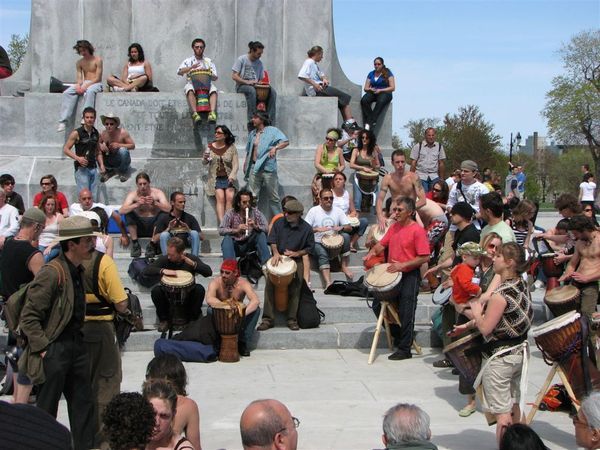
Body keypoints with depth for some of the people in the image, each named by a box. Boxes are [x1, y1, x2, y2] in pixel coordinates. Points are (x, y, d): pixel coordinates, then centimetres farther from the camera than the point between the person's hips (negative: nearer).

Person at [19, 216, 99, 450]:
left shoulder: (78, 271, 9)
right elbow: (28, 318, -19)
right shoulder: (51, 273, -19)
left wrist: (78, 339, 16)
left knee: (84, 404, 12)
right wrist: (43, 348, -19)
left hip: (76, 346, 9)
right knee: (47, 408, 3)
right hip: (54, 350, -8)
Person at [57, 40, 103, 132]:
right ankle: (63, 121, -29)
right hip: (83, 84, 5)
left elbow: (97, 78, -9)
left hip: (96, 83, -5)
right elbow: (79, 77, 8)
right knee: (67, 93, -21)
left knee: (89, 92, -41)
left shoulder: (97, 60, -2)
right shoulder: (79, 63, 15)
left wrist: (86, 86, -21)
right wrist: (78, 85, -16)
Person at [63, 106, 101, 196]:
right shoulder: (77, 133, -4)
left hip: (93, 168, 5)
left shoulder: (97, 134, 12)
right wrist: (78, 158, -16)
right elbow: (65, 149, -4)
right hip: (81, 168, -5)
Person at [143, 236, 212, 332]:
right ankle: (164, 320, -6)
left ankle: (193, 319, -8)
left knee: (199, 289, -29)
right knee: (156, 290, -28)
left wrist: (192, 263, -31)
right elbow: (146, 270, -16)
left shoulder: (191, 258, -9)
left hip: (187, 297, 0)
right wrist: (163, 270, -32)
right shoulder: (164, 259, -9)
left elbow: (209, 272, -19)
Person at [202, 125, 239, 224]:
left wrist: (232, 175, -18)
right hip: (215, 178, 0)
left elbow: (236, 164, -1)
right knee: (220, 198, -19)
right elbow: (204, 163, 10)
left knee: (230, 197, -20)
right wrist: (205, 159, -14)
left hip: (228, 178, 0)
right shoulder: (210, 146, 6)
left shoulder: (231, 147, 2)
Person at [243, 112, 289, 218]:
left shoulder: (272, 131, 1)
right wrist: (245, 165, 17)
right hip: (254, 168, 5)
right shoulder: (252, 133, 19)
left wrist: (275, 147, -26)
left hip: (268, 169, -5)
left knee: (273, 197, 1)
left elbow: (286, 142, -10)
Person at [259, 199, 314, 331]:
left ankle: (292, 319, 0)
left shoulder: (306, 229, -2)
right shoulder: (279, 223, 2)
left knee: (295, 289, -11)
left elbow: (309, 247, 4)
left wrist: (296, 253, -11)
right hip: (278, 259, 1)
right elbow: (272, 241, 5)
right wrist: (276, 253, -12)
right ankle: (268, 319, -11)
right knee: (269, 284, -15)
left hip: (296, 260, -1)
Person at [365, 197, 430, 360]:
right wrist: (372, 252, -8)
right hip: (392, 274, 8)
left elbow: (424, 257, -17)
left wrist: (403, 265, -23)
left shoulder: (417, 230, -14)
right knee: (378, 305, 11)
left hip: (409, 276, -8)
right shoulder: (394, 227, 10)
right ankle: (397, 334, 28)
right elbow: (382, 244, 13)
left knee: (406, 313, -3)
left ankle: (404, 349, 7)